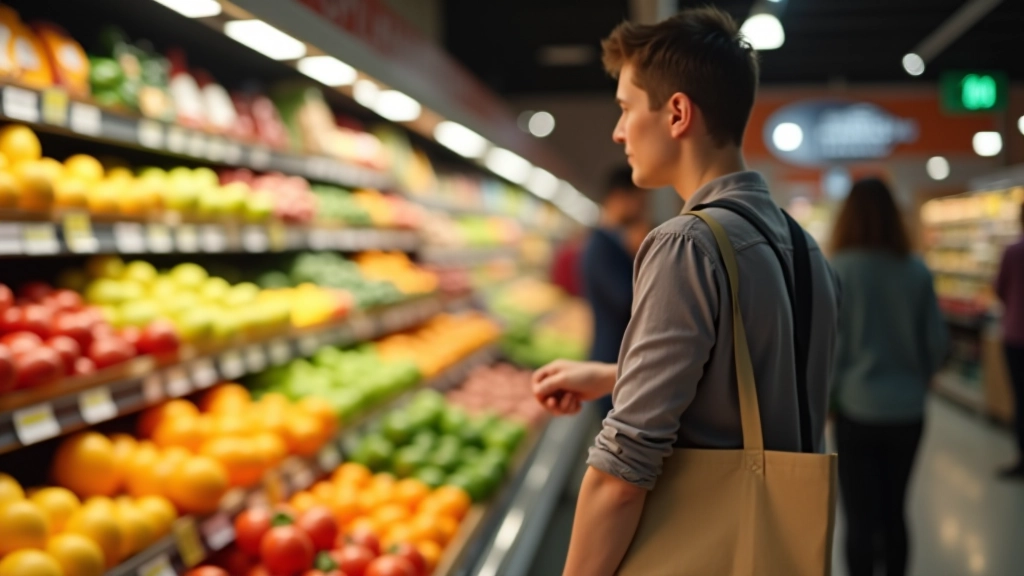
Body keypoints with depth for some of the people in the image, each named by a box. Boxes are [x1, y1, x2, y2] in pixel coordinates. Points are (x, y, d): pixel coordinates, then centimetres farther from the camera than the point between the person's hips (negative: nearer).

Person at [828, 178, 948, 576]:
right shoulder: (917, 271, -2)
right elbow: (937, 341, 4)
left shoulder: (838, 269, -12)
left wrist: (825, 393, 3)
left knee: (860, 519, 4)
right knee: (894, 512, 17)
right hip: (908, 411, 4)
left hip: (858, 409, -4)